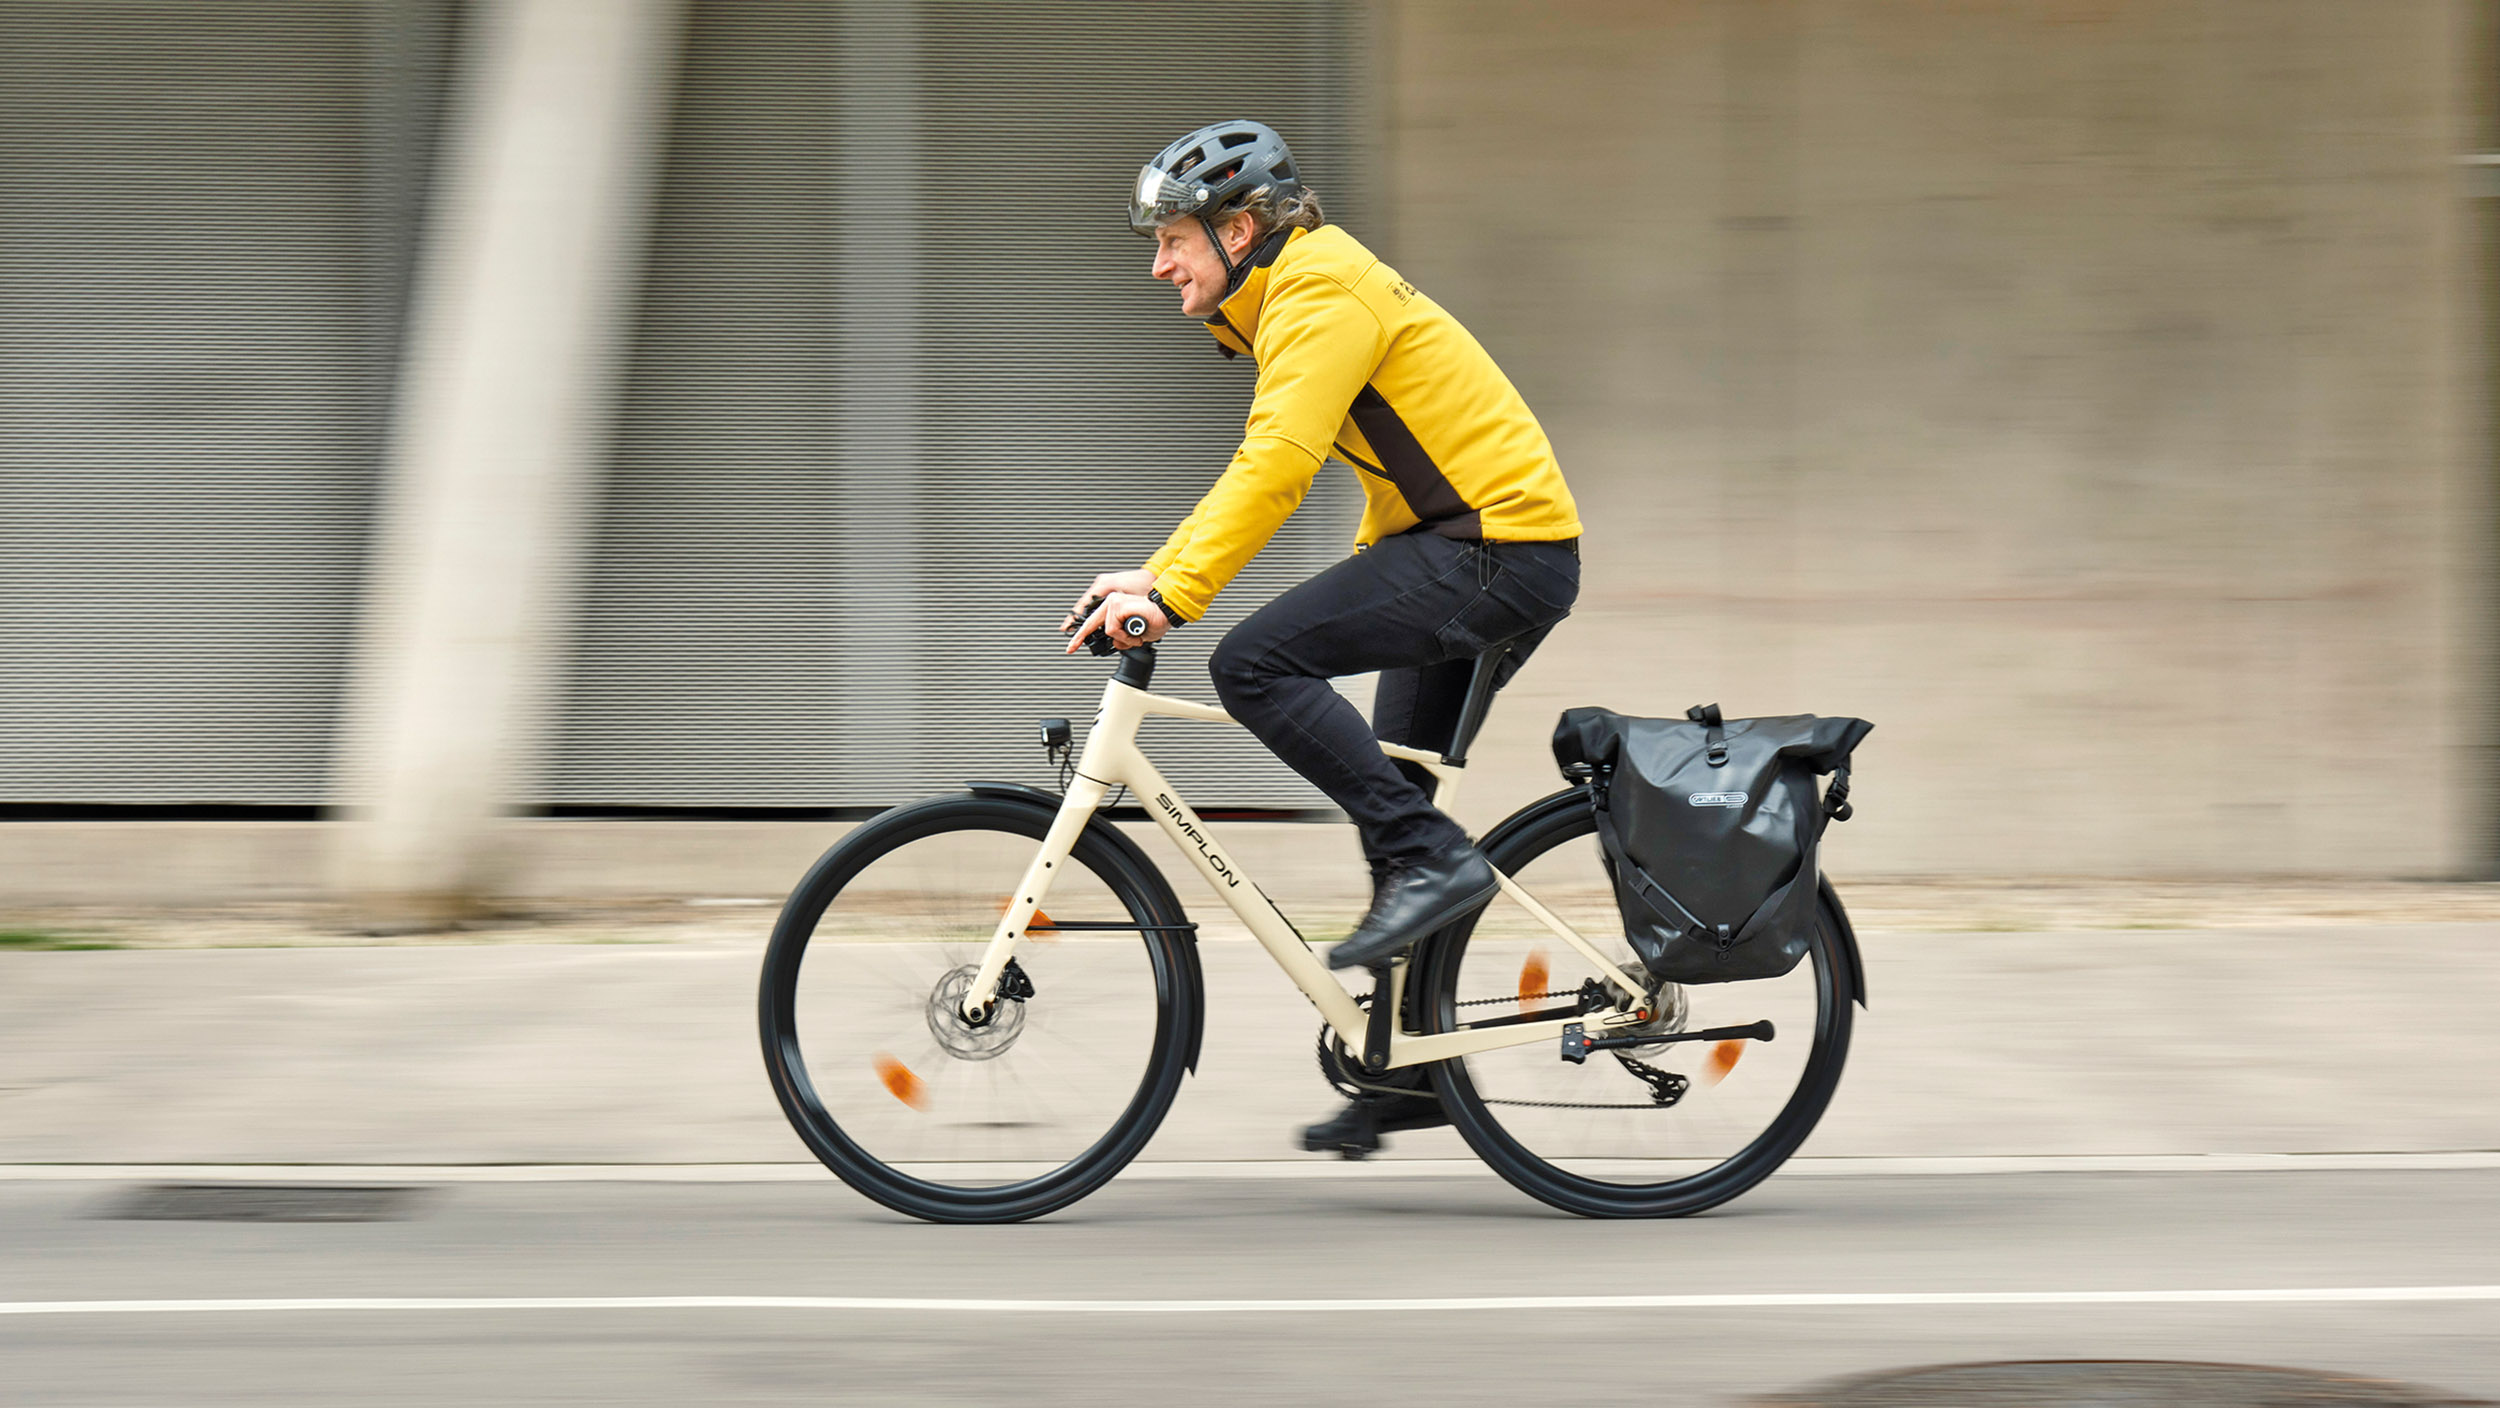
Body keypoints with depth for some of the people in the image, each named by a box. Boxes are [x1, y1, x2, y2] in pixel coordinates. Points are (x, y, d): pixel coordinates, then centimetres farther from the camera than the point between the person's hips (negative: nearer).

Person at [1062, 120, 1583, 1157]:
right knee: (1388, 794, 12)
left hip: (1496, 550, -11)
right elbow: (1257, 470, 24)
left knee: (1254, 664, -18)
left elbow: (1276, 466, -25)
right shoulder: (1298, 301, 20)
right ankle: (1412, 1066, 17)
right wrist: (1151, 573, 16)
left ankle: (1433, 860, -16)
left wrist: (1171, 595, -29)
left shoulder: (1321, 293, -13)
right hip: (1484, 557, 11)